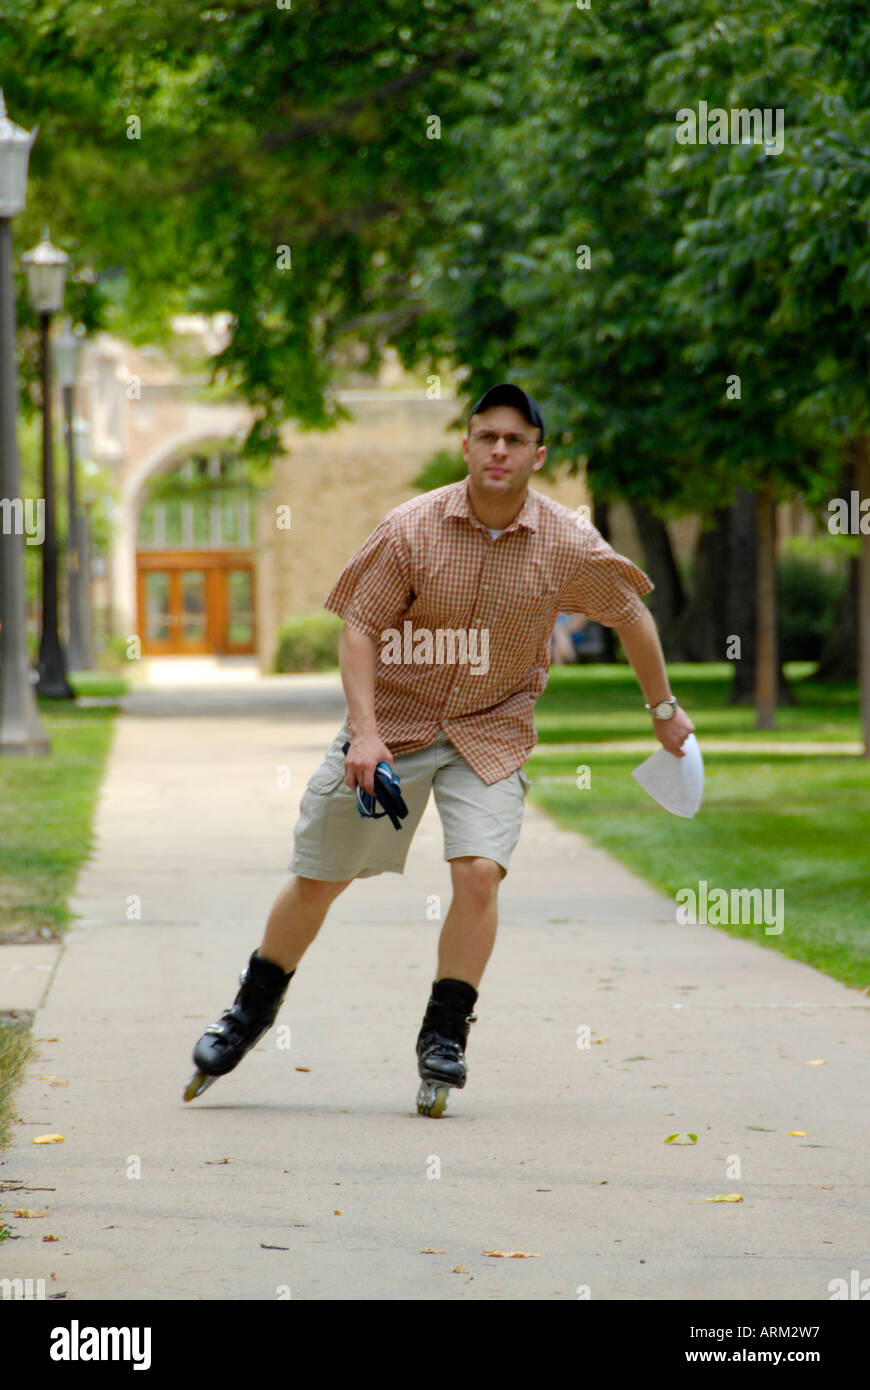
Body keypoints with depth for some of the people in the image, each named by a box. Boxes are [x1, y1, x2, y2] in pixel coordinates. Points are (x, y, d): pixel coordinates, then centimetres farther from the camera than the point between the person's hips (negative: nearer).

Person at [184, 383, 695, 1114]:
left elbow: (632, 615, 6)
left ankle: (445, 1038, -1)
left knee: (479, 872, -19)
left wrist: (664, 709, 15)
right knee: (318, 877, 5)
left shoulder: (571, 545, -11)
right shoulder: (413, 528, -15)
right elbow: (361, 626, -9)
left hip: (491, 731, 0)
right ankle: (254, 1009, 28)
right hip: (394, 720, 0)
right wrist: (364, 731, -19)